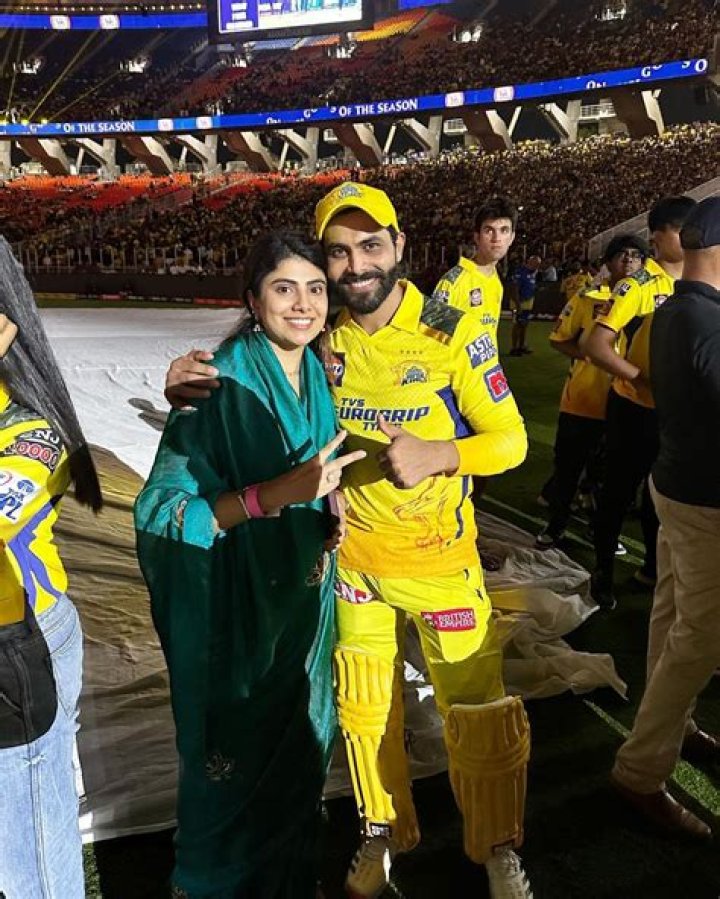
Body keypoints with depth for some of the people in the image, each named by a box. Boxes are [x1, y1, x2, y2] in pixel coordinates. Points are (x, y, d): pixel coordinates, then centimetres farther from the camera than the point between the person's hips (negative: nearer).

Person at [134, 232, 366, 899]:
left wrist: (330, 510, -4)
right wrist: (277, 492, -33)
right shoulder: (223, 386, -20)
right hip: (233, 611, -6)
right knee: (234, 763, 12)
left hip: (303, 599, 7)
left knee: (298, 748, 23)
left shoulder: (316, 377, 0)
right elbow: (160, 509, -24)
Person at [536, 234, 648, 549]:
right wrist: (588, 353, -15)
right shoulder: (587, 297, -2)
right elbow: (559, 338, 2)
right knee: (567, 467, 10)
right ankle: (555, 525, 29)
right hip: (581, 400, -1)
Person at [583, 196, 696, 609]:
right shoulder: (639, 285, -15)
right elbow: (595, 345, -21)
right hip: (637, 408, -6)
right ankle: (604, 570, 24)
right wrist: (642, 378, -25)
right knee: (621, 491, 6)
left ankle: (654, 567, 37)